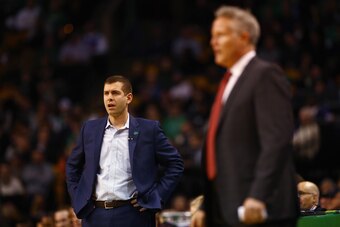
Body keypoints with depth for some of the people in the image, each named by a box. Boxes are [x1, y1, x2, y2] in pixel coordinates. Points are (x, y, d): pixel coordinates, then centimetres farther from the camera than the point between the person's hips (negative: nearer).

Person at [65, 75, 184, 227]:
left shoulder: (149, 129, 1)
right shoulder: (90, 129, 10)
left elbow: (175, 163, 5)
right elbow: (72, 165, 22)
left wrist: (156, 197, -2)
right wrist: (77, 199, 10)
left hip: (132, 215, -3)